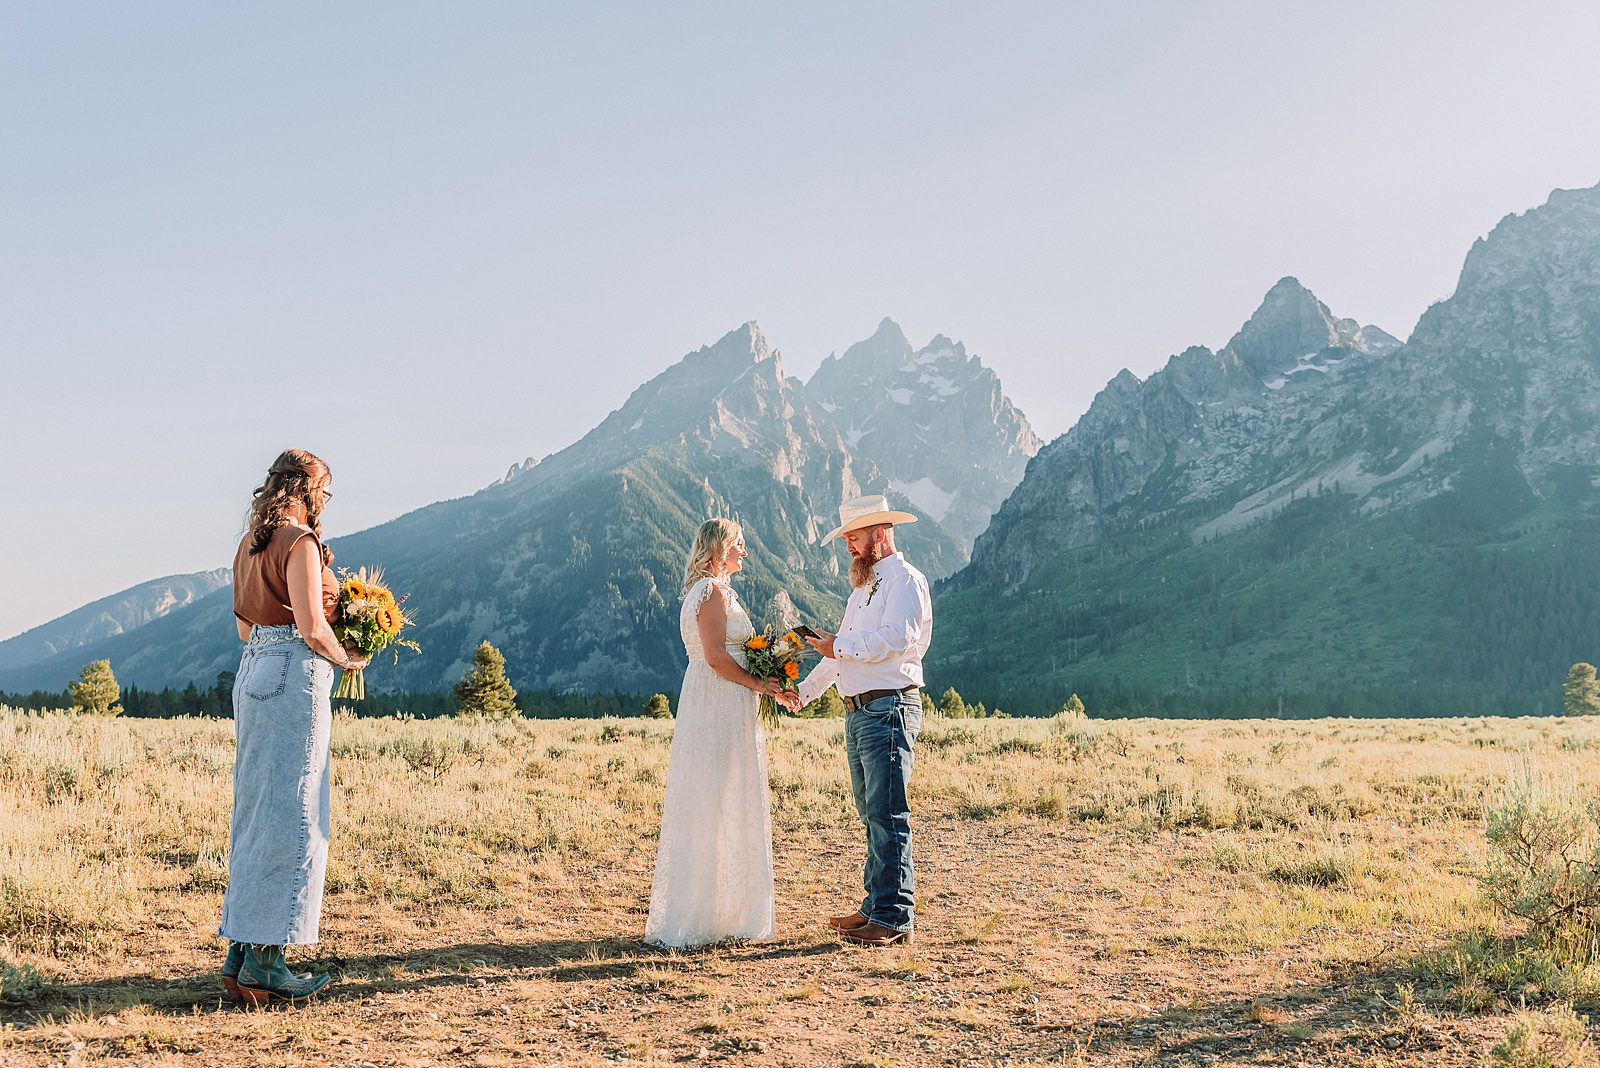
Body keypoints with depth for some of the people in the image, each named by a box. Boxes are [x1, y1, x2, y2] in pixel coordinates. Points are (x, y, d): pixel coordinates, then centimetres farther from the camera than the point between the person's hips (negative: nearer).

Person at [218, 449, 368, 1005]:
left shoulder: (250, 543, 16)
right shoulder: (300, 542, -12)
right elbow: (312, 628, -18)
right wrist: (347, 658, -2)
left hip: (253, 670, 9)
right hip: (295, 677, -9)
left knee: (255, 813, 12)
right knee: (290, 818, -4)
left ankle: (240, 953, 17)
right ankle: (263, 961, -1)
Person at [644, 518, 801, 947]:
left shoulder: (704, 590, 19)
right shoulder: (713, 591, -12)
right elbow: (716, 657, -19)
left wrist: (767, 687, 13)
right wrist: (758, 683, -9)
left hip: (713, 705, 10)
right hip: (721, 706, -10)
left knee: (709, 809, 12)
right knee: (721, 807, -6)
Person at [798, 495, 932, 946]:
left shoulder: (905, 580, -7)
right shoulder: (863, 586, 22)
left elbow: (895, 638, -22)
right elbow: (845, 651, 28)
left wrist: (838, 646, -15)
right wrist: (804, 690, 23)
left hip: (889, 710, -10)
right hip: (858, 712, 10)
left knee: (887, 815, -10)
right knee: (871, 813, 12)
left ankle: (894, 918, -8)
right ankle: (875, 906, 19)